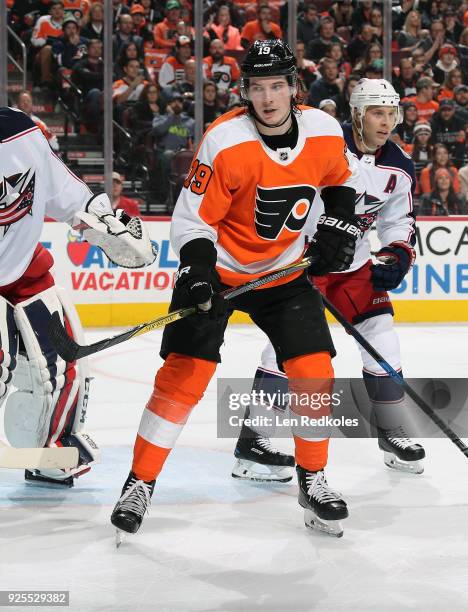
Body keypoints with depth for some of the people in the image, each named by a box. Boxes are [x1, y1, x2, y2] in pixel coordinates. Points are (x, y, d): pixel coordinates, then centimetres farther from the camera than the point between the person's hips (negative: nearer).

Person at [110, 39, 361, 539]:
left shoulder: (324, 132, -10)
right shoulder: (225, 142, -23)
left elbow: (341, 177, 14)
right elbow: (192, 218, -18)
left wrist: (338, 226, 1)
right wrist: (196, 270, -31)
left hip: (285, 271, 4)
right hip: (218, 268, -4)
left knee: (314, 370, -4)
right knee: (185, 371, -11)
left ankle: (313, 480, 15)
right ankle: (139, 483, 0)